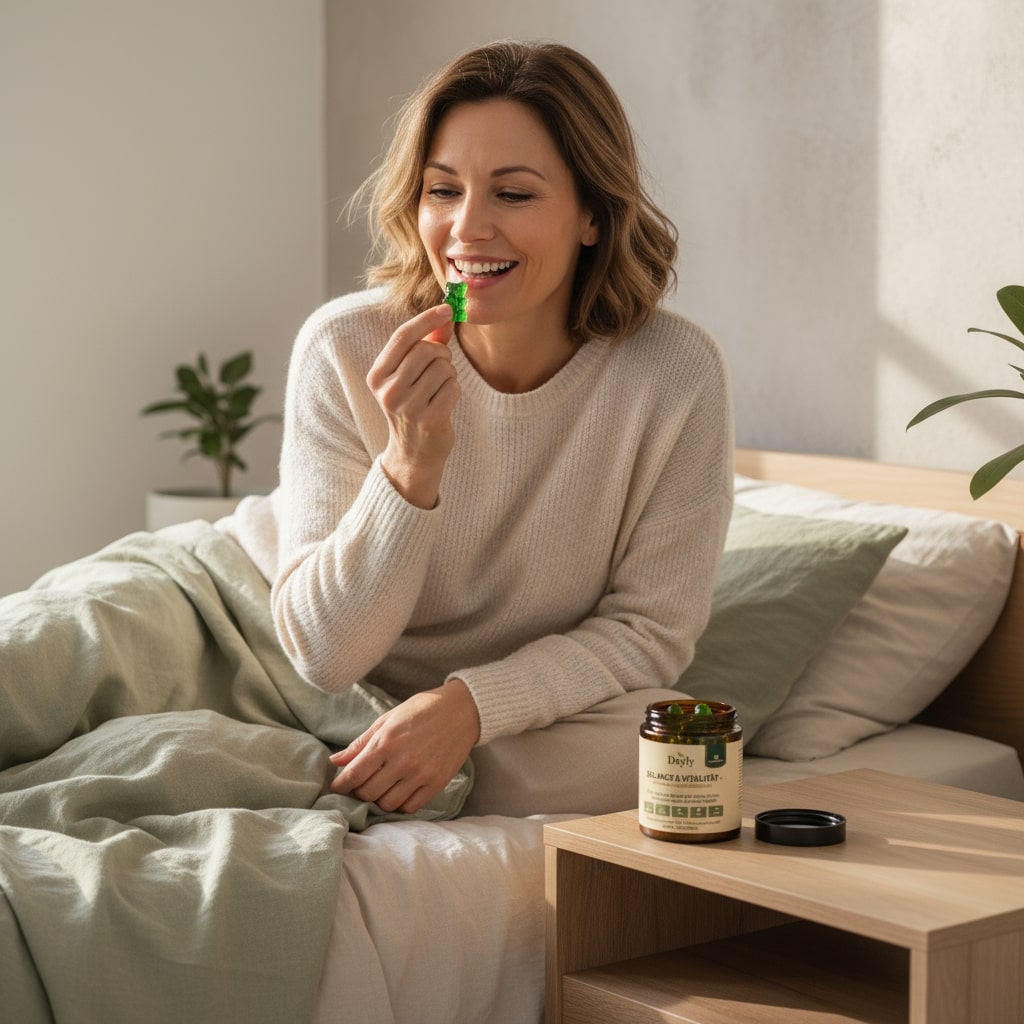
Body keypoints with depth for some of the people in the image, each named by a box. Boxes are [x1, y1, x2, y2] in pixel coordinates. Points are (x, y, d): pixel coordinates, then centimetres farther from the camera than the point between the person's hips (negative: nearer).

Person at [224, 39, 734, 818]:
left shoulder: (674, 374, -19)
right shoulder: (345, 350, -19)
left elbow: (650, 629, -12)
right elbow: (326, 656, -20)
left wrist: (470, 703, -27)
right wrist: (411, 469, -35)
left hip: (537, 716, 0)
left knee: (651, 752, -30)